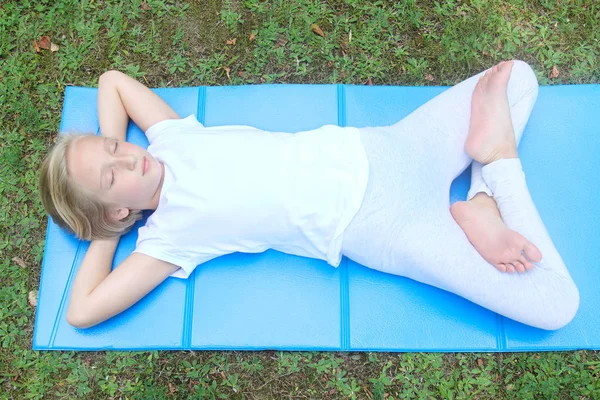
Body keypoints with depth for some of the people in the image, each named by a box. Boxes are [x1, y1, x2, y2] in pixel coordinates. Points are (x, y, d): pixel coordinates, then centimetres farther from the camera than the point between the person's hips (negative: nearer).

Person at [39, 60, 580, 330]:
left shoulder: (169, 140, 6)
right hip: (373, 224, -5)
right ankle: (499, 159, -8)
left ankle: (484, 206, -6)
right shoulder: (169, 234, -8)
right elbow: (82, 312, -12)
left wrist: (110, 151, 5)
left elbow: (113, 79, 19)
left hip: (374, 151, 6)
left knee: (517, 75, 10)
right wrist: (105, 234, -1)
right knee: (556, 306, -15)